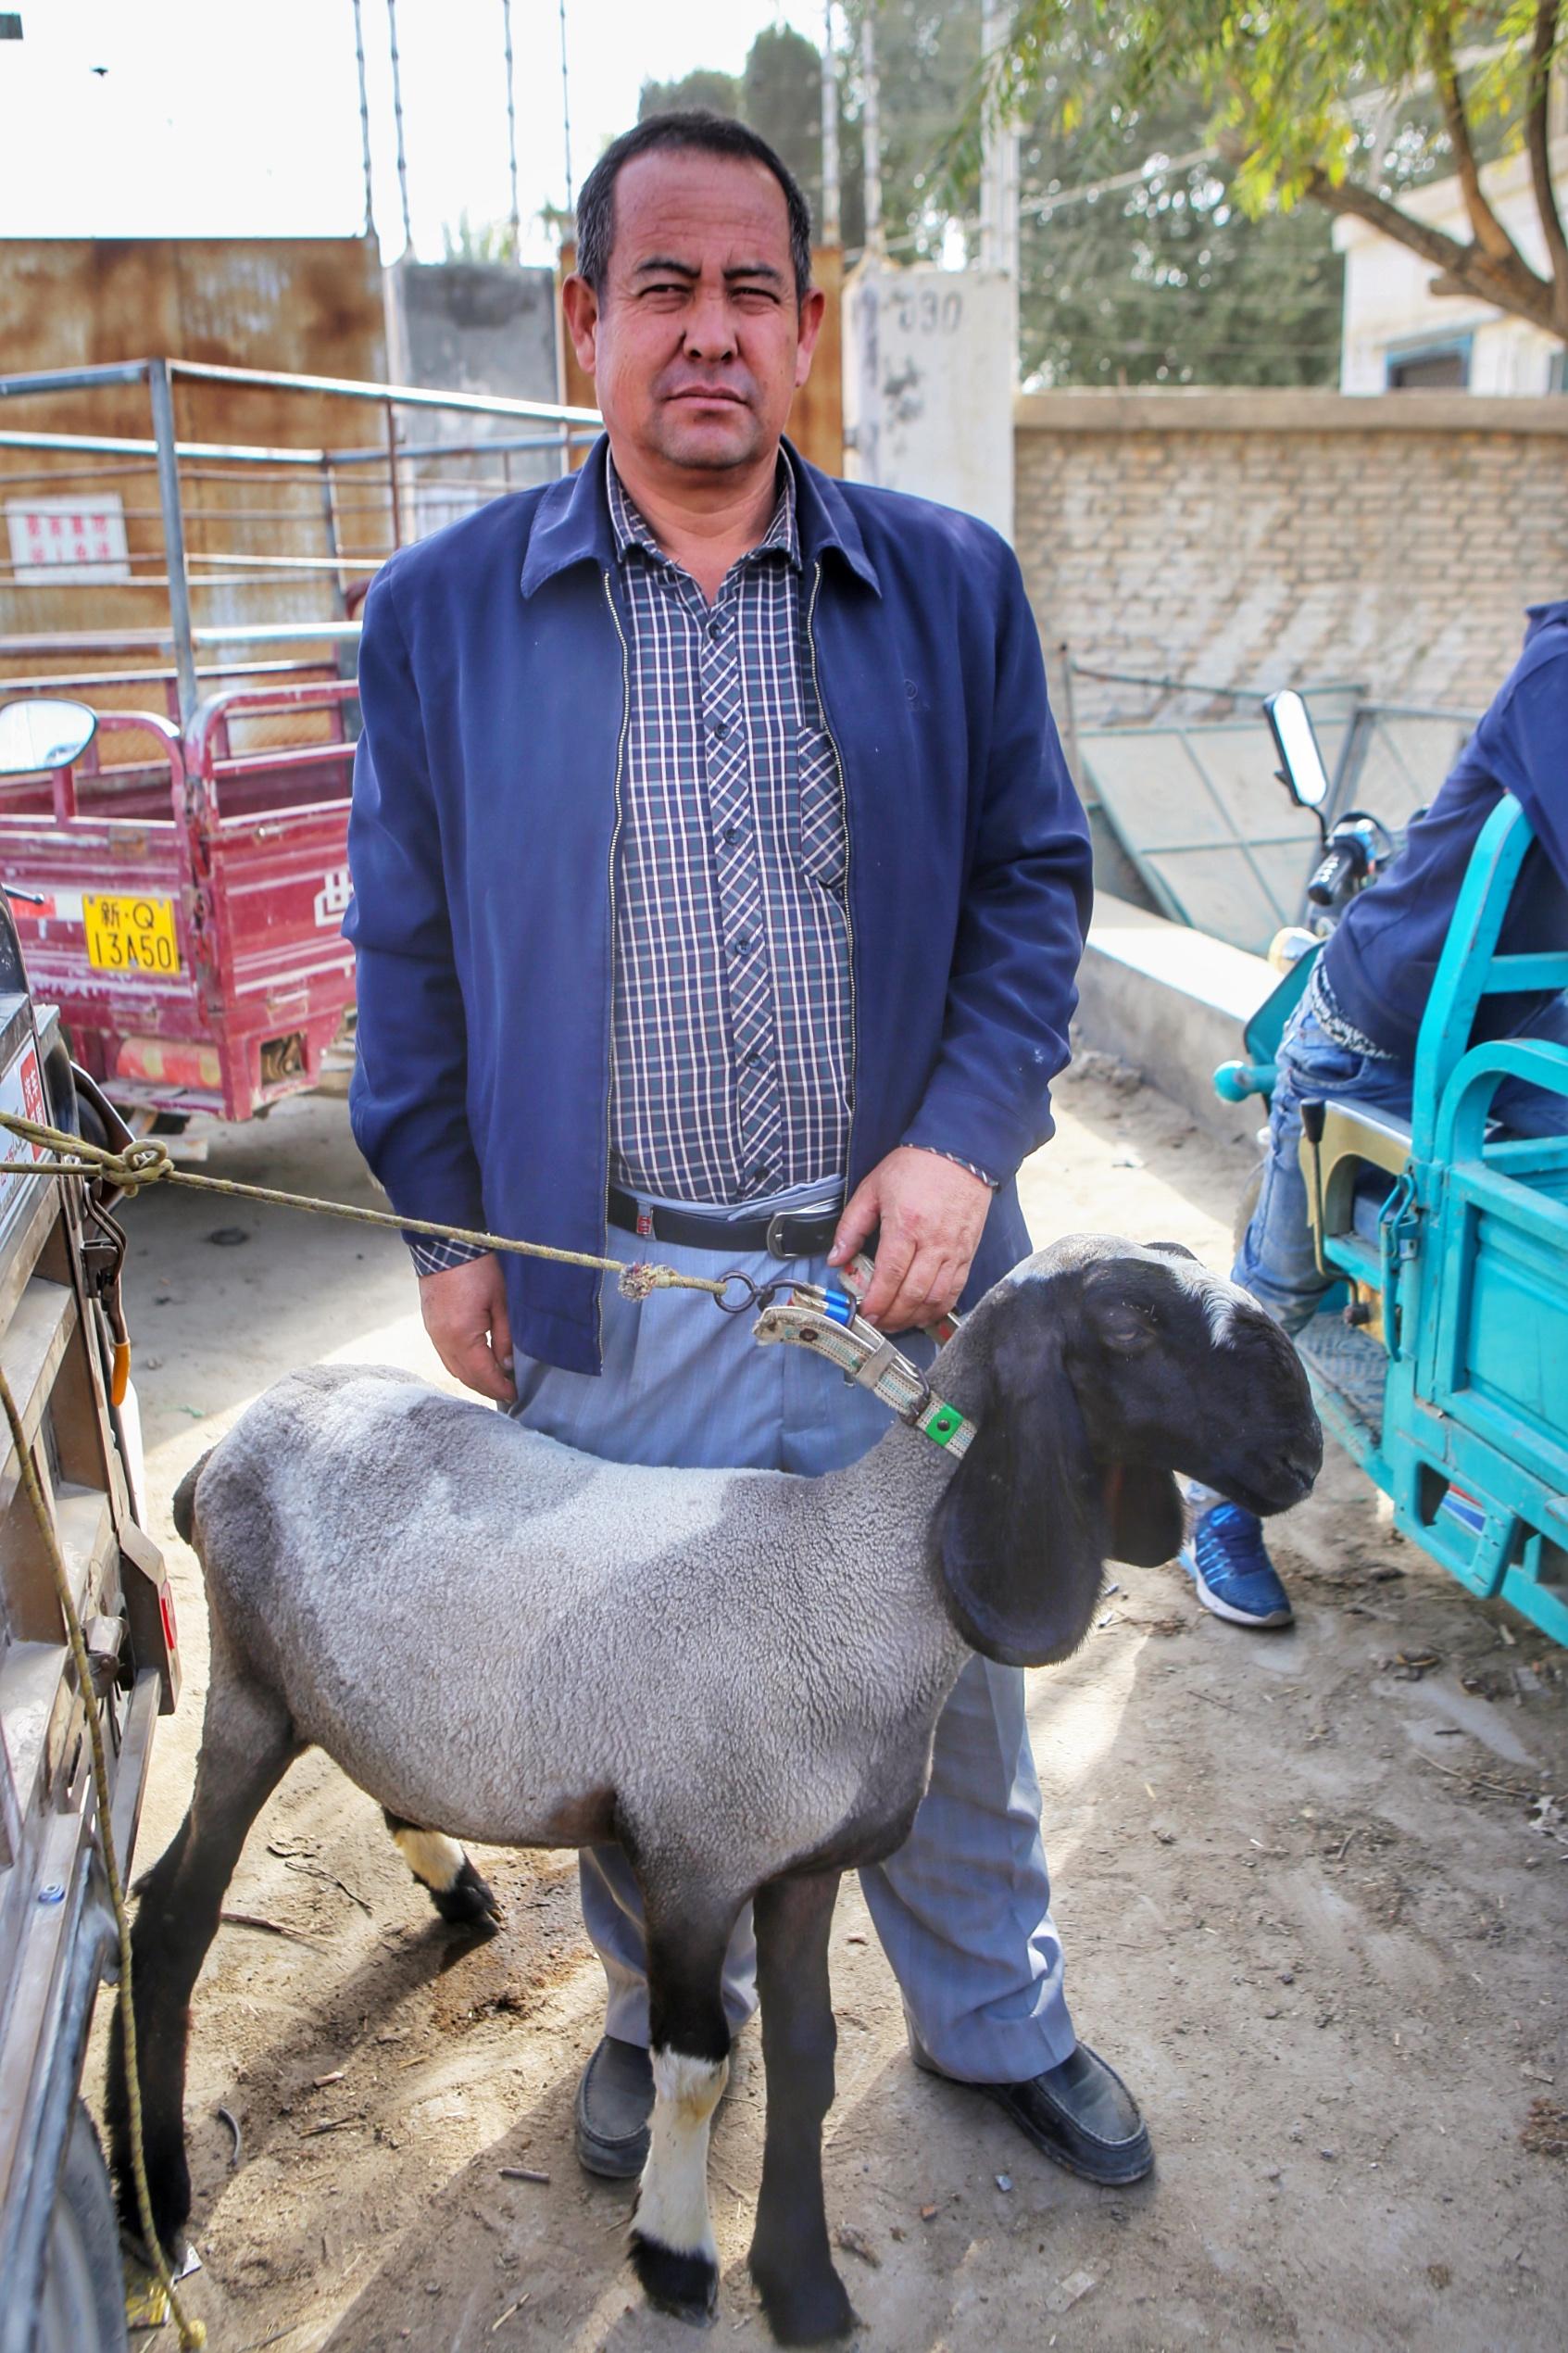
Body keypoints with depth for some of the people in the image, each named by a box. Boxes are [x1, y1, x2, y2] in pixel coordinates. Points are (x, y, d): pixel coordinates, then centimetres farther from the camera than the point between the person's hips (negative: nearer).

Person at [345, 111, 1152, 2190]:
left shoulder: (951, 586, 2)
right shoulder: (443, 611, 0)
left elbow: (1031, 880, 4)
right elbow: (410, 952, 3)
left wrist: (966, 1139, -10)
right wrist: (447, 1233, 2)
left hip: (899, 1265, 1)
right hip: (612, 1298, 0)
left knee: (948, 1683, 19)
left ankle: (996, 2020, 45)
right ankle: (664, 2010, 47)